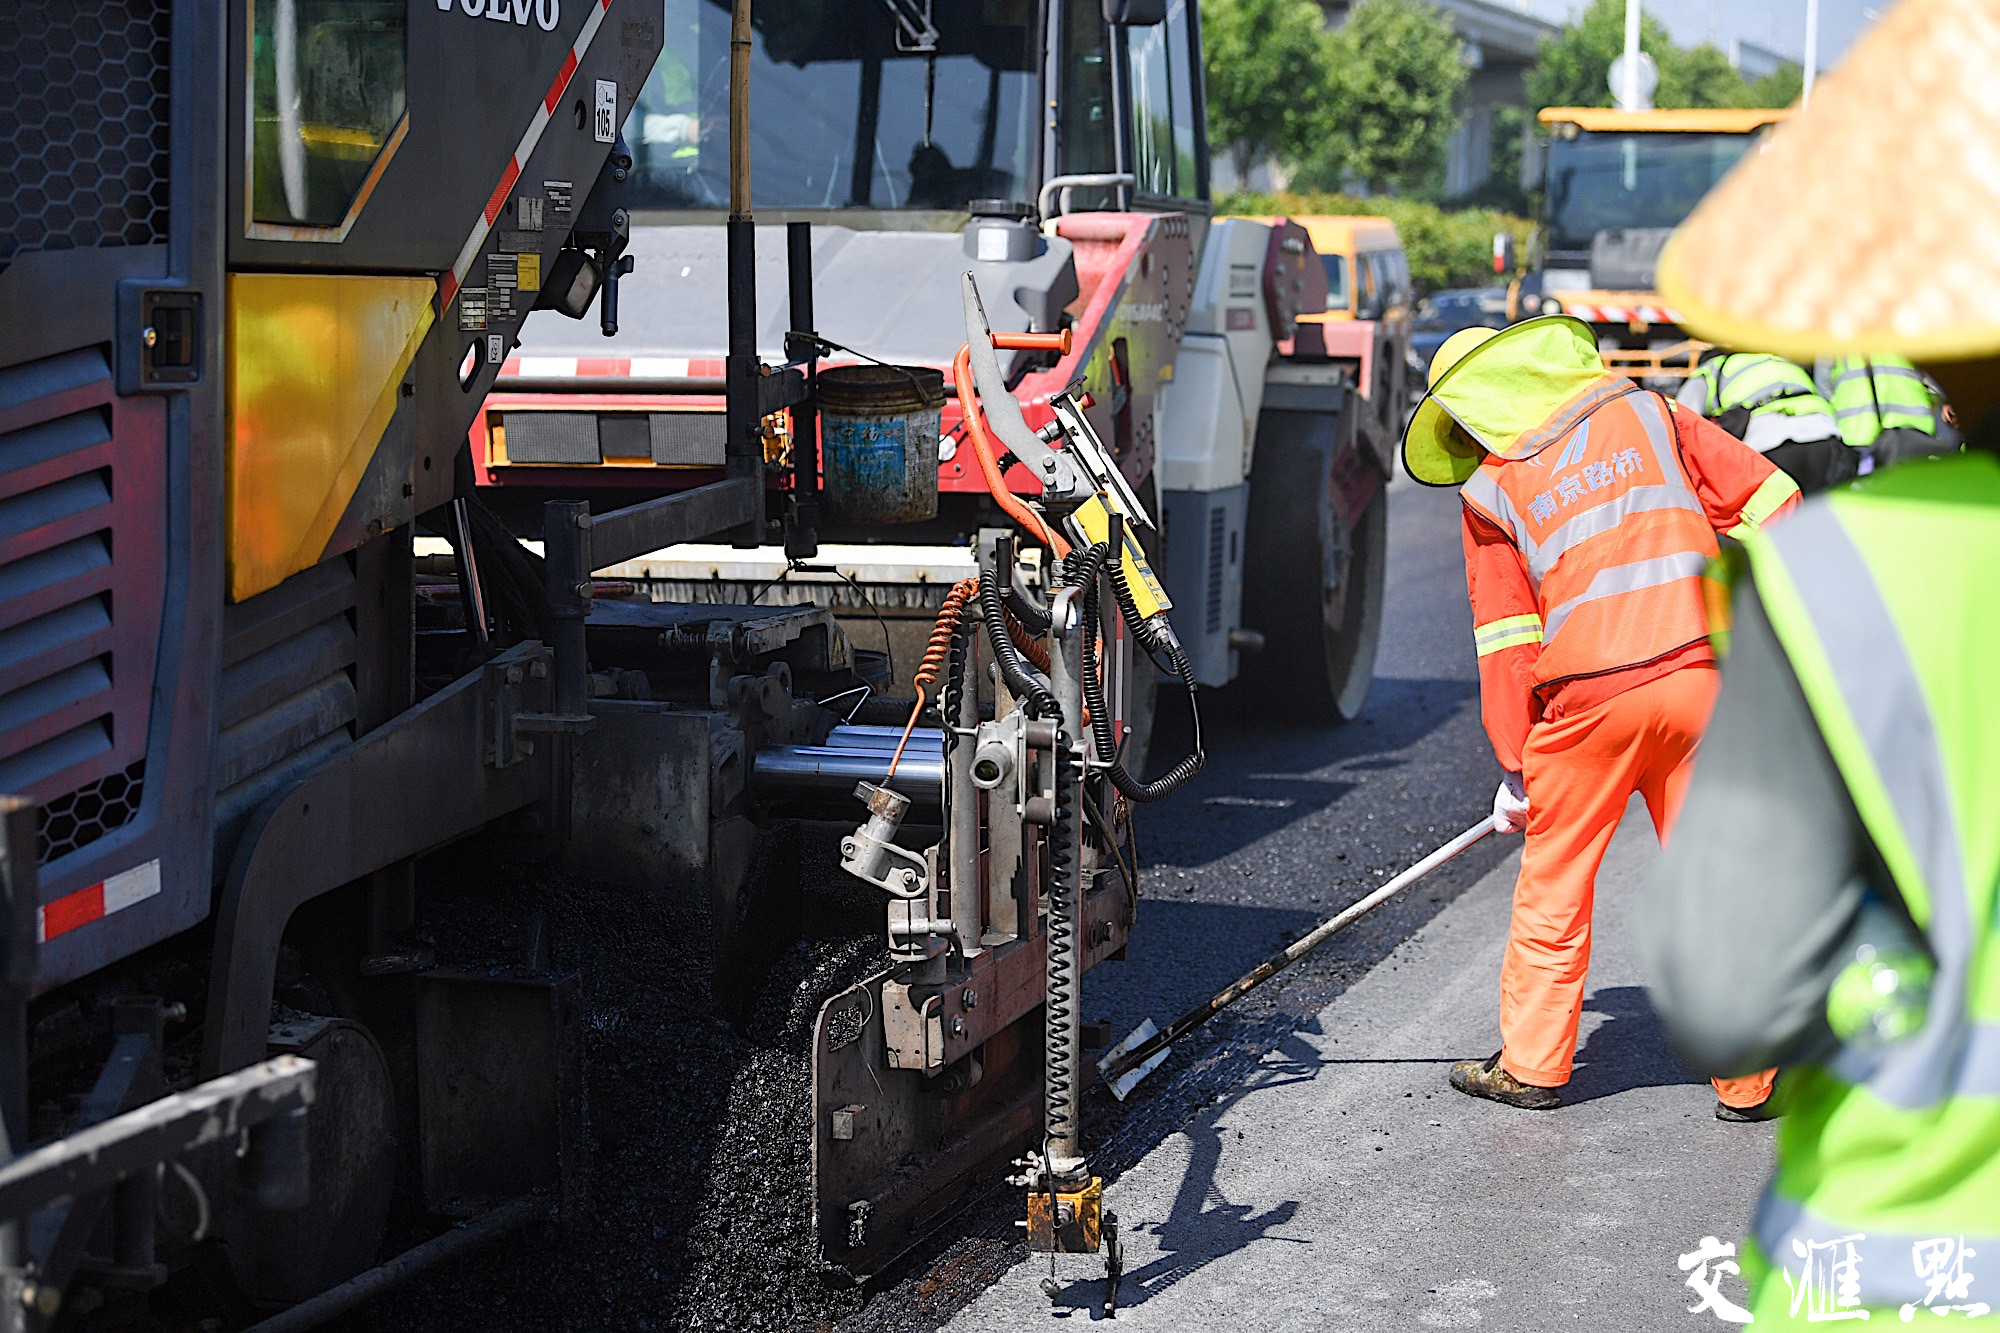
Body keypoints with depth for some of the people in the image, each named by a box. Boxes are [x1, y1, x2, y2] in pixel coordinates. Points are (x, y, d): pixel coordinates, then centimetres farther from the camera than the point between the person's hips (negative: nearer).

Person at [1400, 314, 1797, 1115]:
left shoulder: (1489, 492, 7)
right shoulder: (1646, 415, 13)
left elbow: (1505, 642, 6)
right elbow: (1766, 500, 8)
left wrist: (1515, 766, 10)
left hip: (1592, 697, -2)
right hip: (1701, 673, 2)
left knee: (1554, 877, 13)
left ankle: (1532, 1064, 21)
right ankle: (1747, 1080, 14)